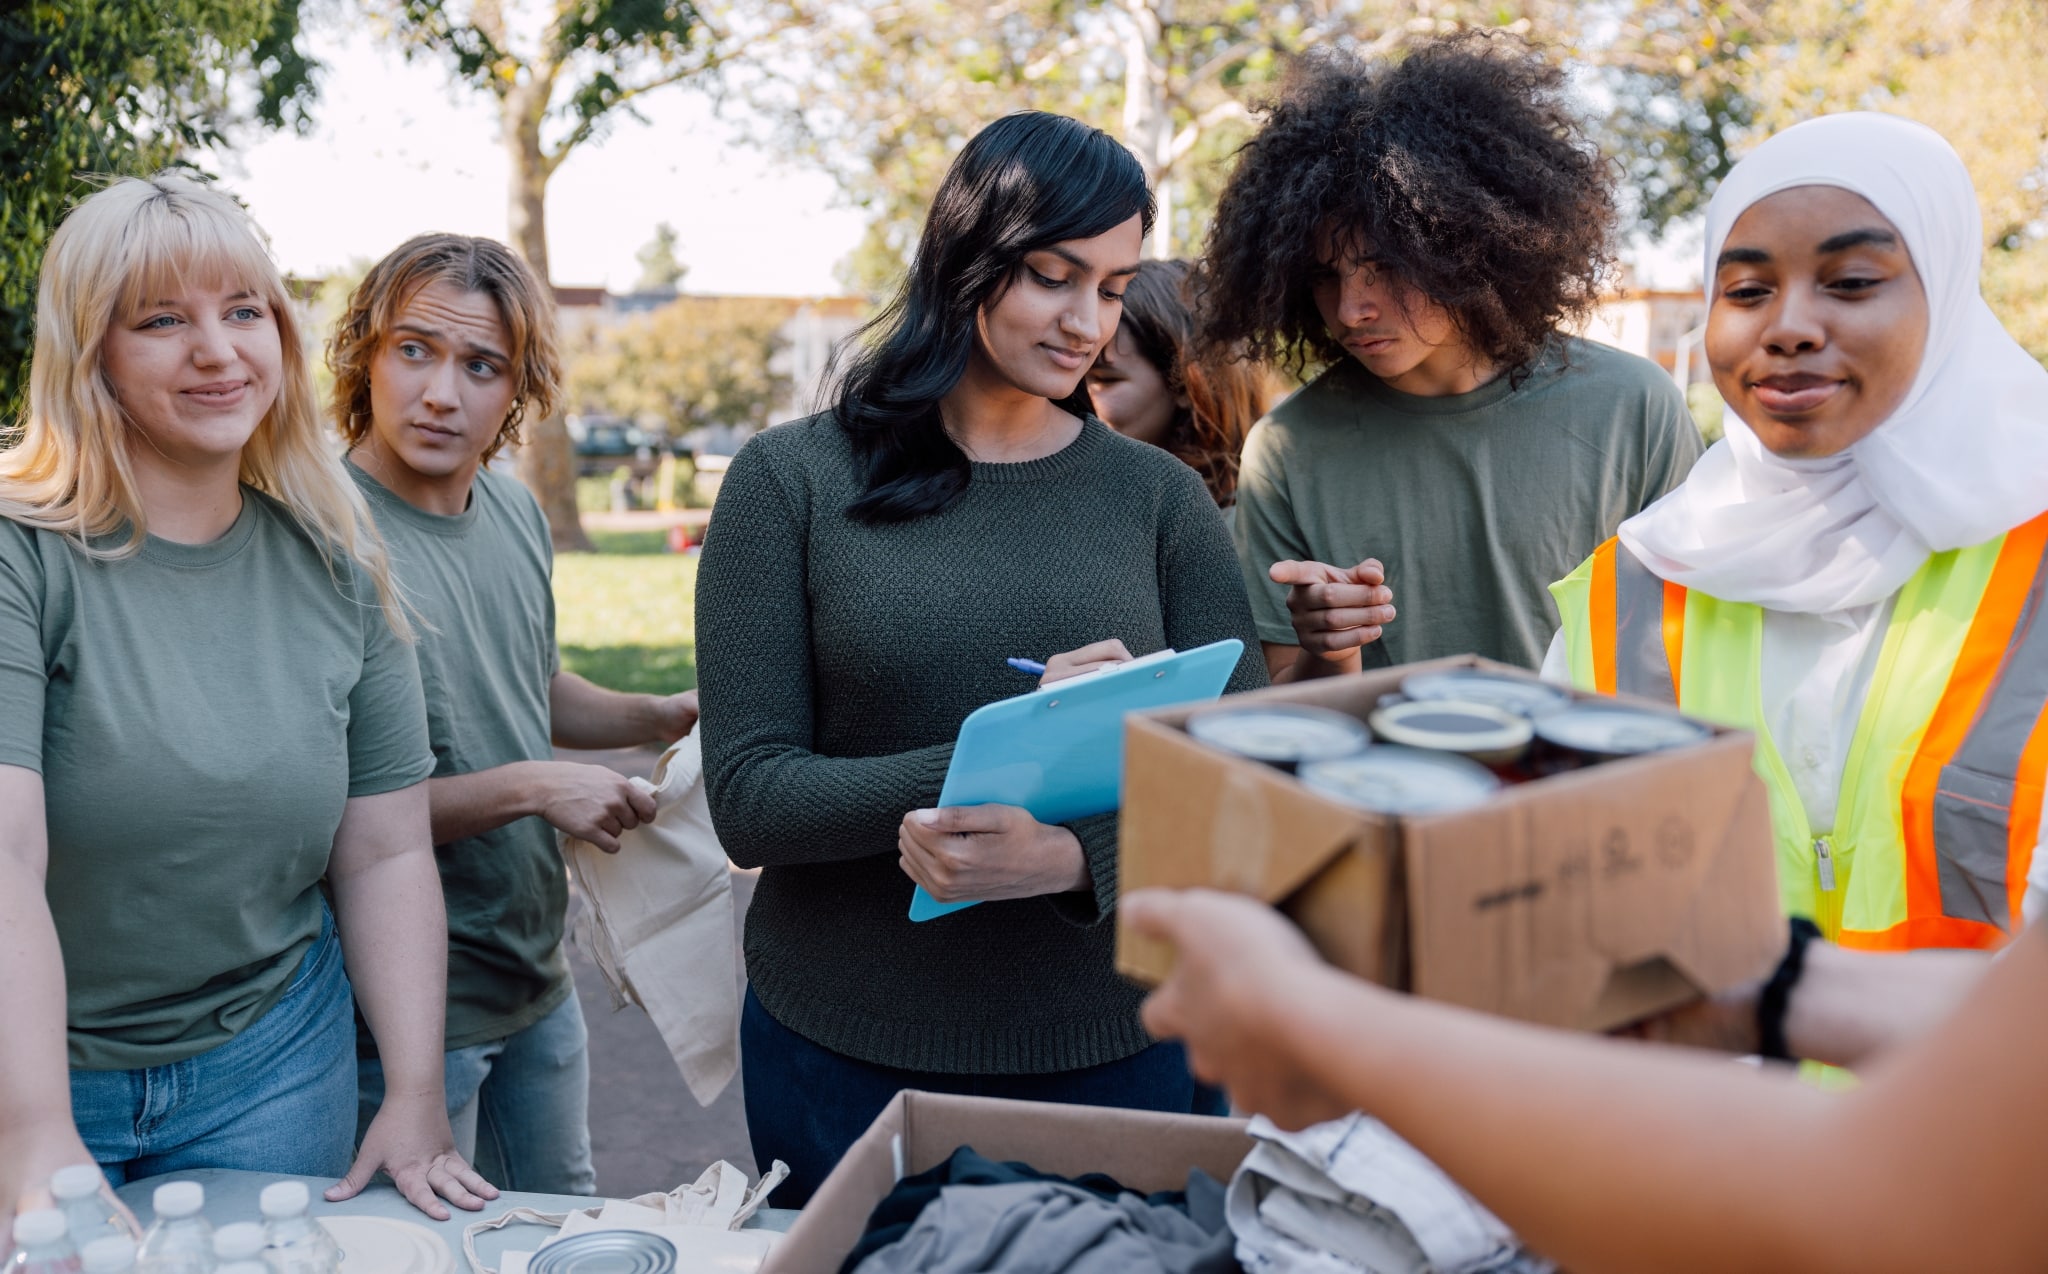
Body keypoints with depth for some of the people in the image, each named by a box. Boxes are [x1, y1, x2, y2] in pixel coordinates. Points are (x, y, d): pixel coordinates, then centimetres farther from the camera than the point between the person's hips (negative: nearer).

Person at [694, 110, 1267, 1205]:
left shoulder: (1159, 499, 3)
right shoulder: (791, 481, -3)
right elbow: (749, 801, -10)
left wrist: (1077, 857, -25)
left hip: (1110, 1056, 2)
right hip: (845, 1063, -1)